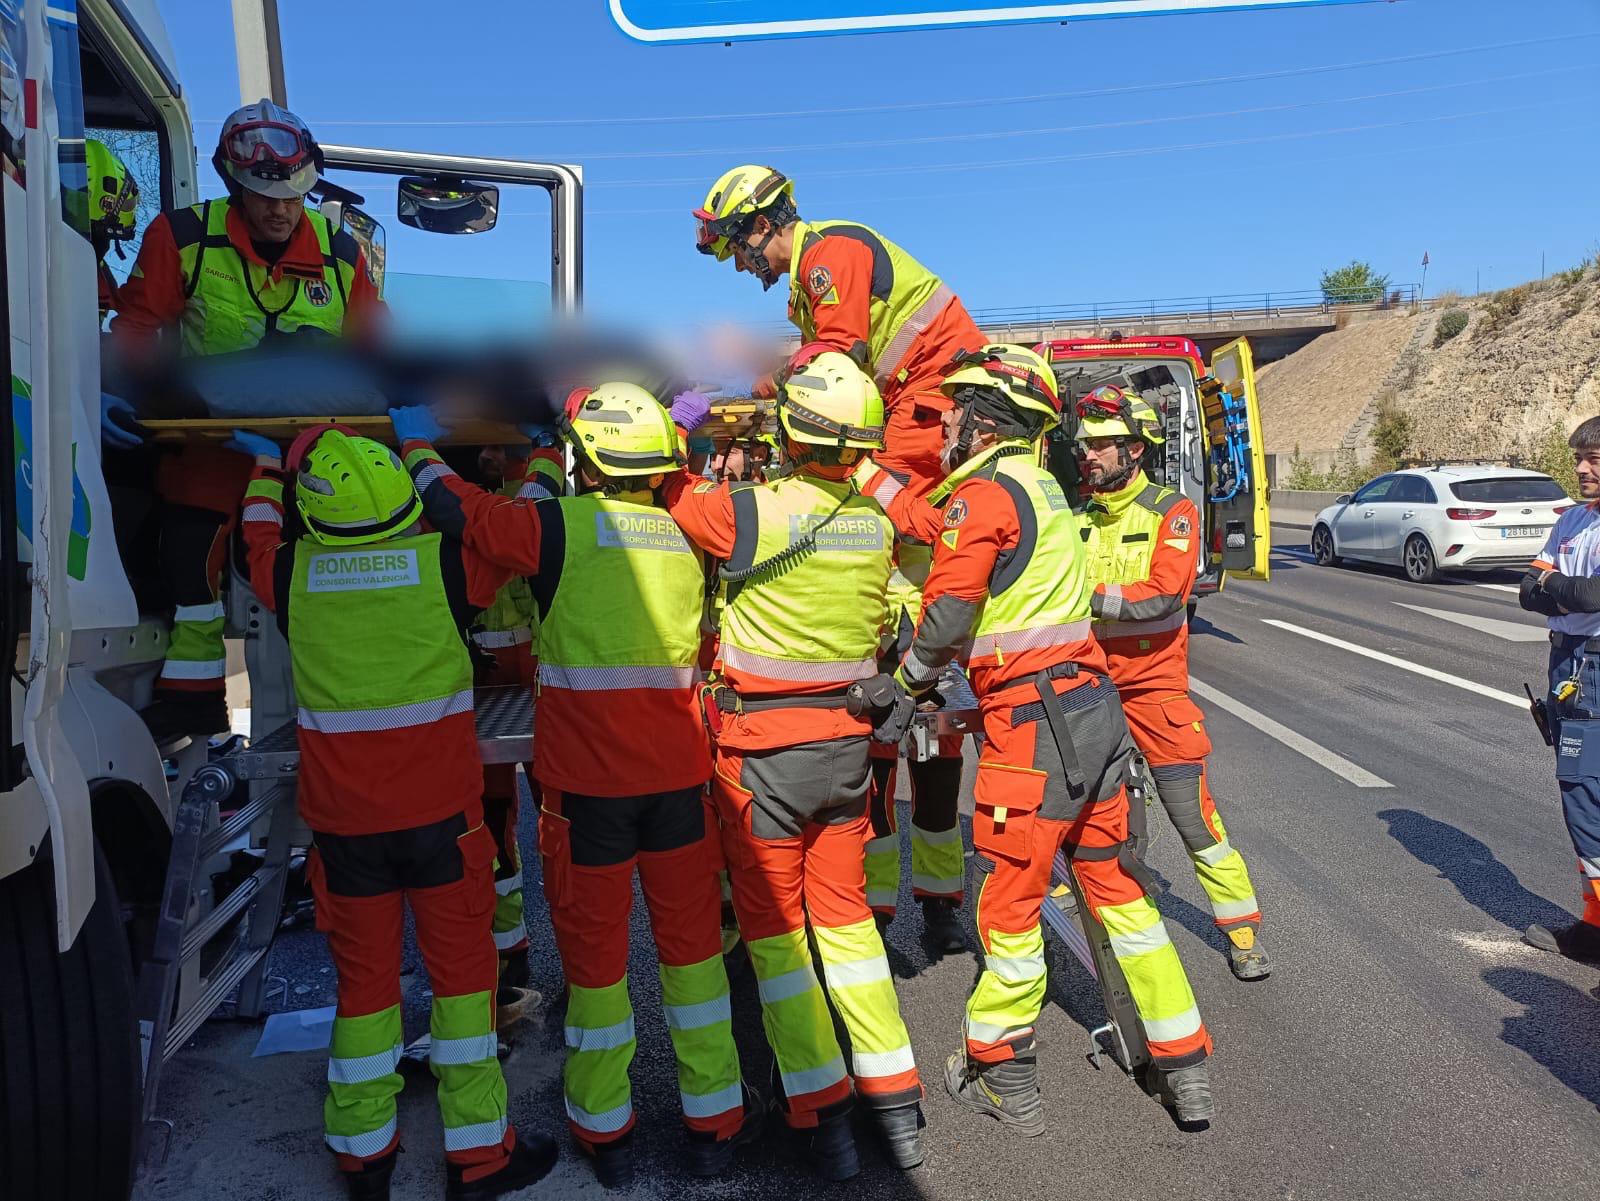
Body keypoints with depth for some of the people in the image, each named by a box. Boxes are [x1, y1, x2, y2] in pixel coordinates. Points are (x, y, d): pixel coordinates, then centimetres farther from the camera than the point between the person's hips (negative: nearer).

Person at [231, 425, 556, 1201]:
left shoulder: (293, 576, -4)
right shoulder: (444, 563, -11)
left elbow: (259, 540, 20)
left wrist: (264, 468, 38)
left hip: (343, 820, 2)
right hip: (439, 814, -2)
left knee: (363, 975, 15)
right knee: (461, 968, 9)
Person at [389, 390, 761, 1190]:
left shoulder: (561, 526, -11)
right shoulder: (686, 536, 4)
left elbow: (454, 508, -7)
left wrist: (418, 444, 13)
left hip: (585, 780, -3)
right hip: (677, 774, 4)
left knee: (593, 945, 11)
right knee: (691, 940, 15)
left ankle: (604, 1131, 25)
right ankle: (714, 1122, 27)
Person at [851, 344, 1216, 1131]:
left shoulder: (986, 492, -10)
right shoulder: (1037, 483, 17)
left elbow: (946, 617, -15)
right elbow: (938, 527, 13)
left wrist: (905, 683, 3)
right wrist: (867, 473, 16)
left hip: (1031, 719, -9)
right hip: (1094, 710, 9)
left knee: (1009, 902, 5)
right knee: (1116, 889, 16)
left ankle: (1002, 1079, 19)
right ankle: (1184, 1068, 23)